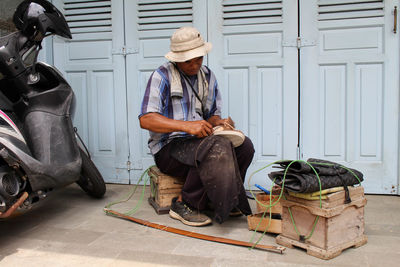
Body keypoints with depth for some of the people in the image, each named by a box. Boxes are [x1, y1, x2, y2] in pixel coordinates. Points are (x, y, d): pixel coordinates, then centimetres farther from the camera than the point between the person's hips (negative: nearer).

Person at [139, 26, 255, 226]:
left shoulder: (207, 76, 13)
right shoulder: (162, 76, -8)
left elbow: (213, 113, 18)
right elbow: (145, 120, -18)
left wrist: (217, 122, -8)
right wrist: (187, 125, -29)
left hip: (197, 140, 6)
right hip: (168, 147, -6)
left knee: (244, 145, -16)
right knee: (216, 148, -33)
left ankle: (225, 200, 0)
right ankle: (184, 204, -16)